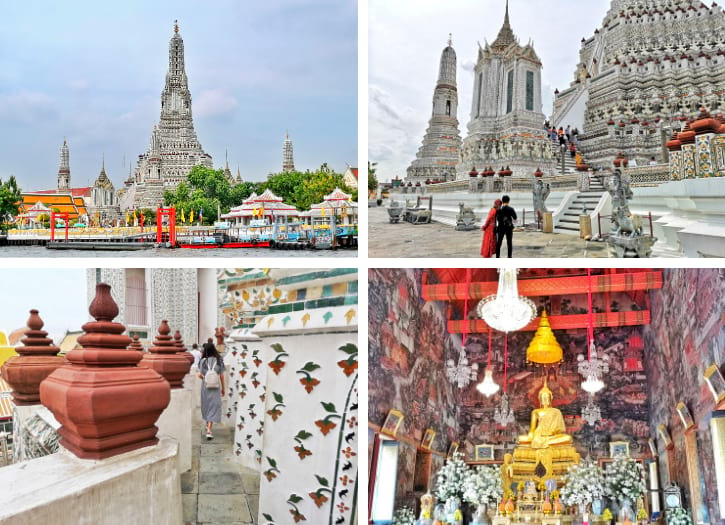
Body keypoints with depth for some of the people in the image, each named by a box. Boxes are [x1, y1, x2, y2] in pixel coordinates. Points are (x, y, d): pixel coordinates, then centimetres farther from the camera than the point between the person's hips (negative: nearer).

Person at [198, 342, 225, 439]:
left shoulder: (203, 361, -5)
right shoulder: (219, 360, -6)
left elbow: (200, 375, -7)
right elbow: (221, 376, -3)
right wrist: (223, 388, 8)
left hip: (205, 386, 2)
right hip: (215, 387, -2)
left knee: (206, 406, 20)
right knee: (213, 407, 0)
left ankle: (208, 425, 39)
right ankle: (209, 430, -11)